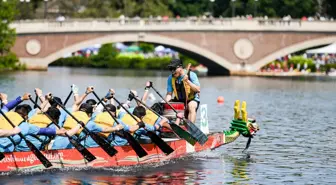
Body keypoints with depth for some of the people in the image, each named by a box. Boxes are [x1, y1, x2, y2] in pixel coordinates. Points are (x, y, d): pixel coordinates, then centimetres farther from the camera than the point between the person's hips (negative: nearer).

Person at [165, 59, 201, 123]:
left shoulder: (191, 75, -12)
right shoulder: (171, 78, -1)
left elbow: (198, 90, -20)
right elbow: (169, 94, 3)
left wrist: (187, 81, -30)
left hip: (192, 99, -5)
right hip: (178, 100, 5)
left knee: (191, 106, -36)